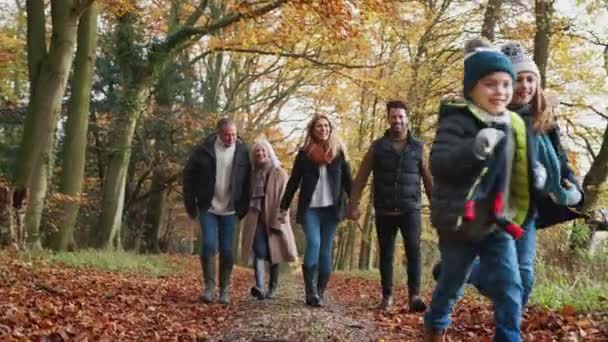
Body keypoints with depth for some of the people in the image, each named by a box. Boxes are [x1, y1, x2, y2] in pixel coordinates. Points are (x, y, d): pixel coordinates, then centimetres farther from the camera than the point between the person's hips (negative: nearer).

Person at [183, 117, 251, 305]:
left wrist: (243, 208, 1)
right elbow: (189, 175, 1)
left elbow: (247, 181, 3)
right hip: (208, 208, 0)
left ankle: (225, 290, 15)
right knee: (208, 245, -10)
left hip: (230, 211, 1)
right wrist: (191, 204, 1)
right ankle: (209, 286, 4)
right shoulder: (204, 150, -7)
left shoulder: (242, 152, -5)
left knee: (226, 250, 4)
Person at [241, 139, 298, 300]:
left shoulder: (280, 173, 2)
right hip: (256, 220, 2)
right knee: (260, 252, -13)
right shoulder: (253, 174, 12)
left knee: (274, 254, 4)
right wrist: (248, 217, 10)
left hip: (274, 220, -2)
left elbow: (283, 199, -5)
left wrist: (278, 220, -15)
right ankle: (260, 287, -25)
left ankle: (272, 289, 15)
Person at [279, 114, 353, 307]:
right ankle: (311, 292, -12)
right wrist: (284, 207, 4)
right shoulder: (304, 154, 5)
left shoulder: (338, 153, 8)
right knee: (314, 244, -17)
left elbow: (347, 180, 8)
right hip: (309, 208, -1)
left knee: (326, 250, 1)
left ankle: (321, 292, 10)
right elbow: (293, 182, 7)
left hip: (331, 209, 2)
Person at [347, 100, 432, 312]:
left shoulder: (419, 147, 5)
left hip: (410, 210, -1)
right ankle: (387, 296, 17)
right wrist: (353, 204, -5)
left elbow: (429, 180, 5)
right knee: (386, 254, 8)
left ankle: (414, 295, -10)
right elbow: (361, 178, 3)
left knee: (413, 250, -12)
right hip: (384, 211, 1)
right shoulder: (377, 147, 5)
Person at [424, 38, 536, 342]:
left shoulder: (514, 126, 7)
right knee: (451, 284, 14)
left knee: (510, 289, -2)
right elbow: (438, 164, -31)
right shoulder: (458, 121, -16)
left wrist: (539, 175, 3)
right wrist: (475, 148, -43)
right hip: (461, 221, -5)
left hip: (499, 223, 5)